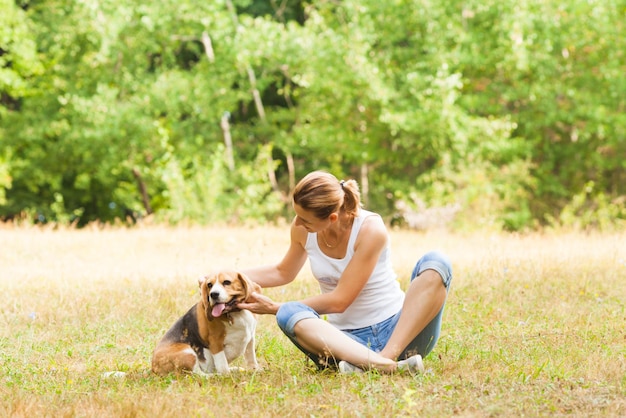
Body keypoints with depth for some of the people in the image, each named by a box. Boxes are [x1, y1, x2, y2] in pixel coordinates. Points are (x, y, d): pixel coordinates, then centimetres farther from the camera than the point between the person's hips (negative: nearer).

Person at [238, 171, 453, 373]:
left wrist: (274, 307, -15)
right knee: (289, 315, -28)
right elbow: (283, 273, 19)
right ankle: (384, 365, -46)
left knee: (436, 263, -29)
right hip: (349, 339, 3)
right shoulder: (302, 230, -3)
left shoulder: (370, 229, -19)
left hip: (398, 331, -3)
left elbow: (339, 301, -18)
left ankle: (388, 356, -40)